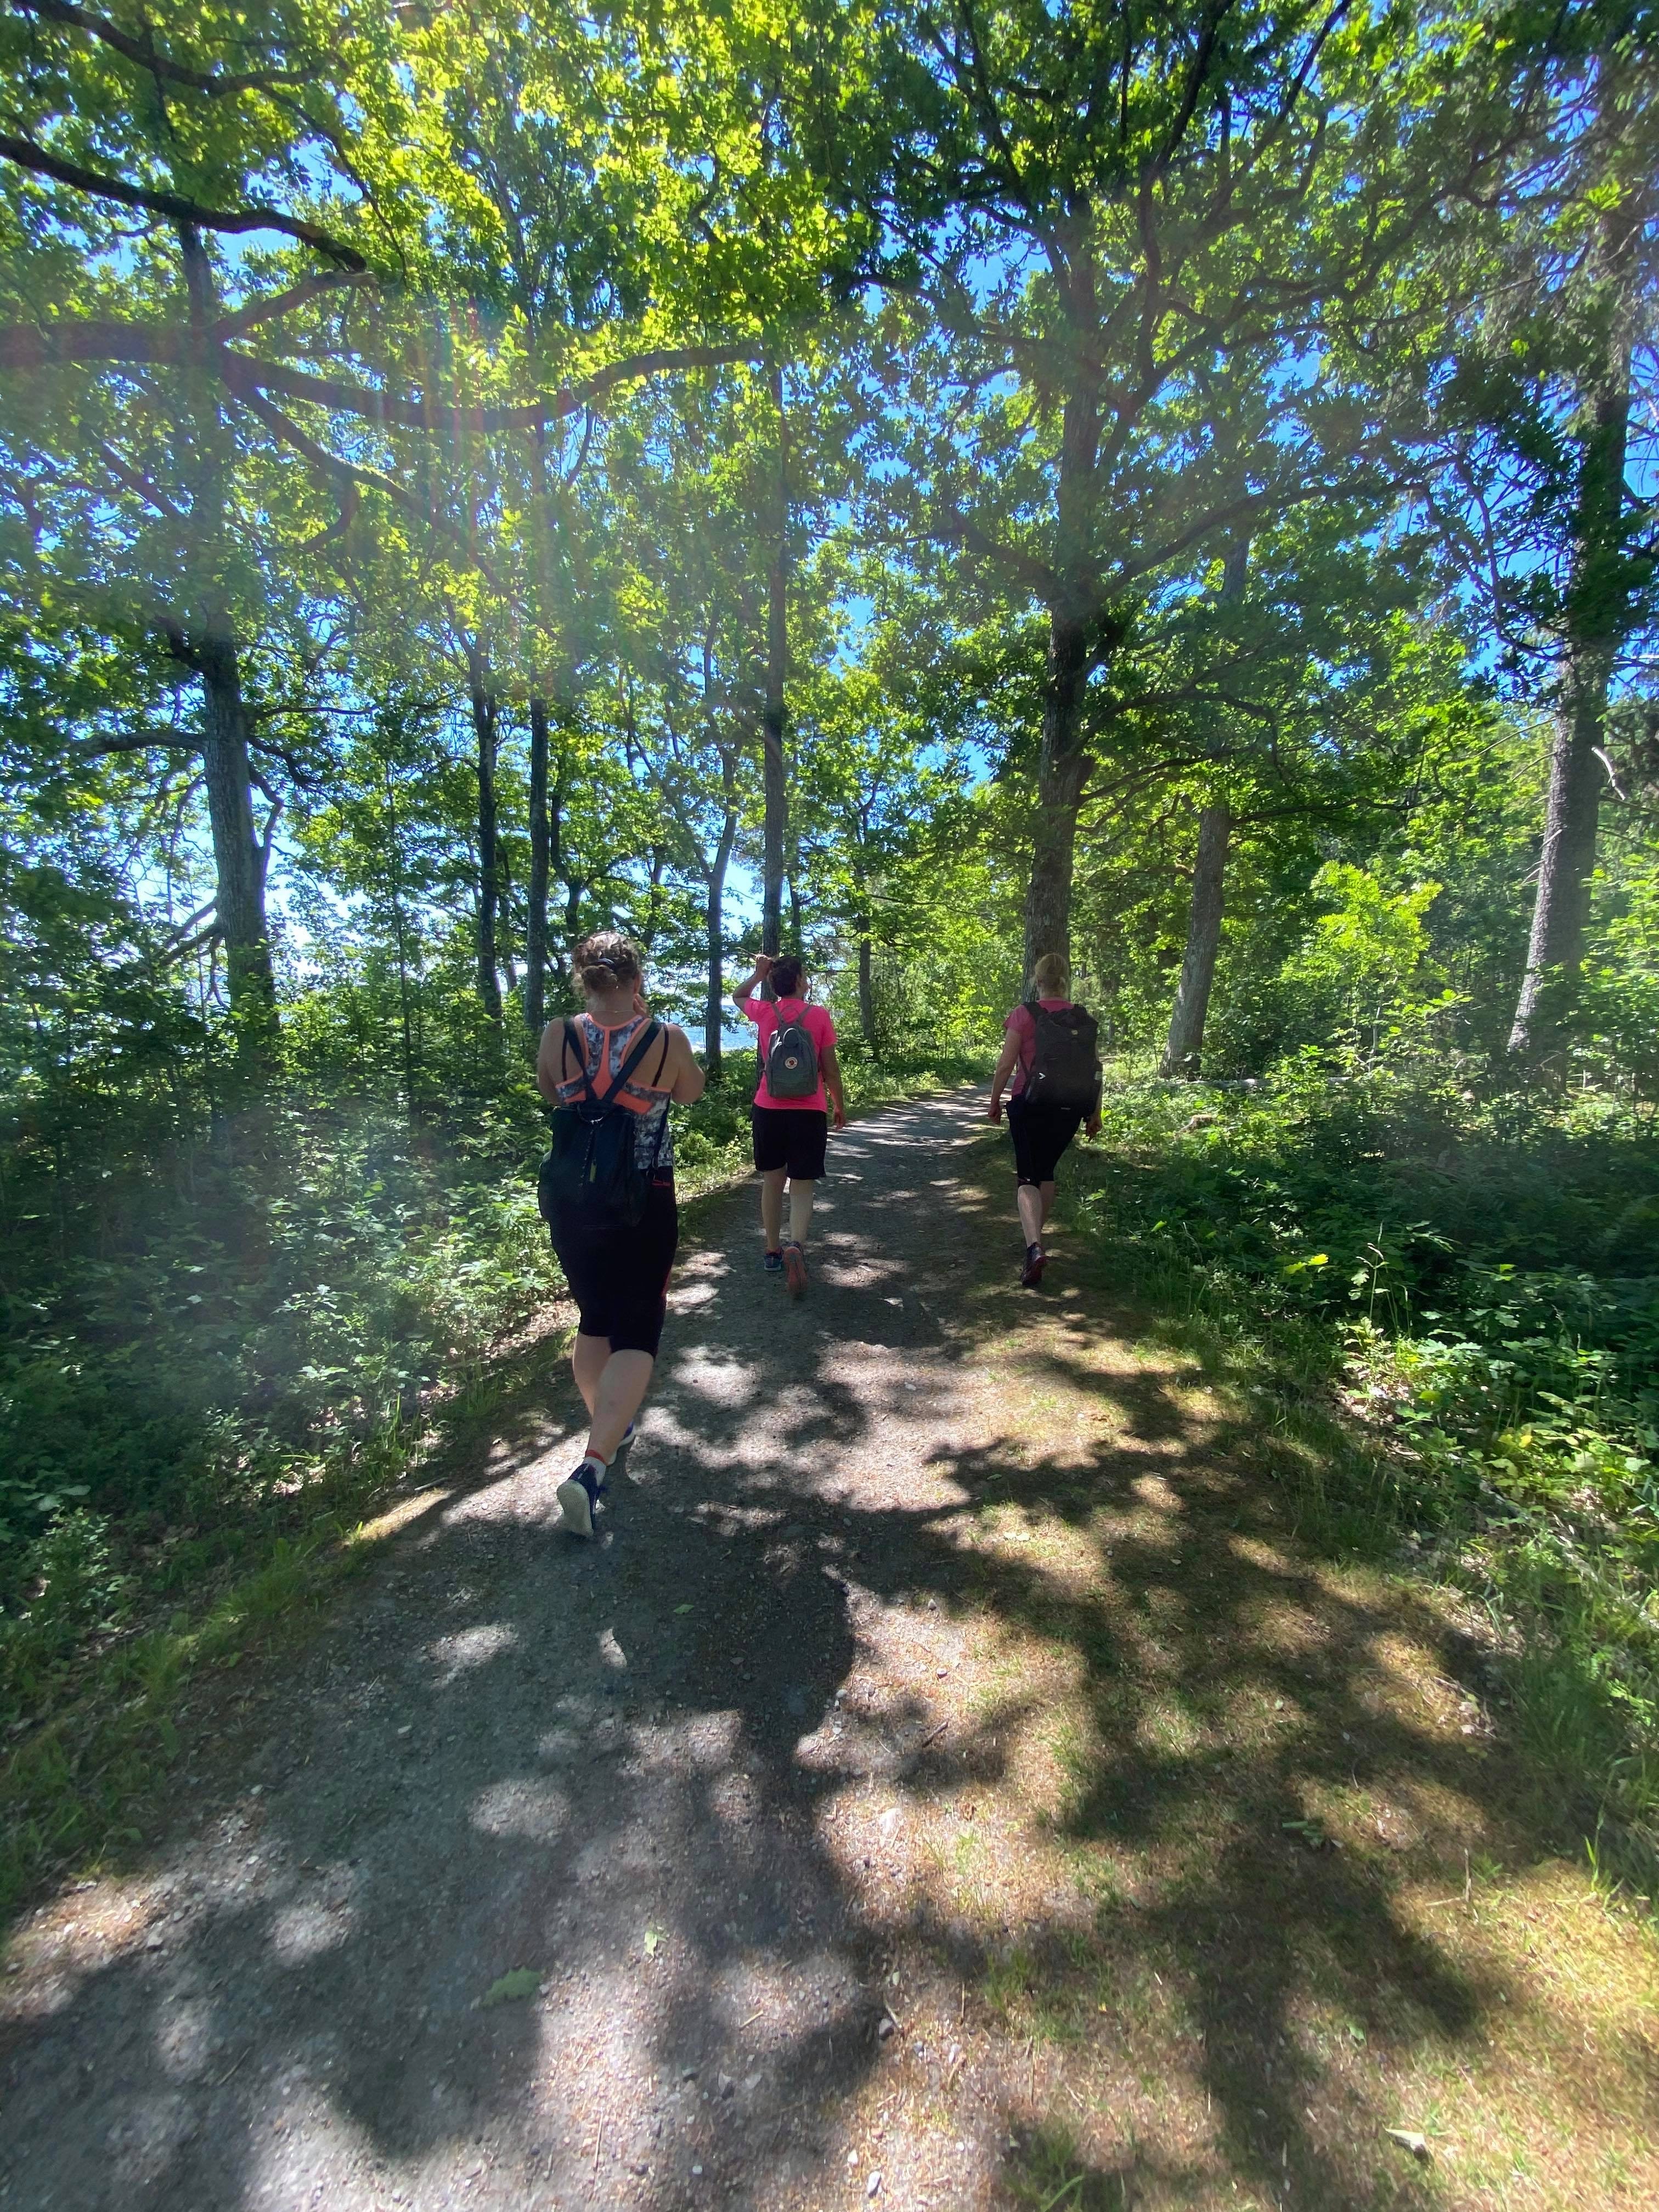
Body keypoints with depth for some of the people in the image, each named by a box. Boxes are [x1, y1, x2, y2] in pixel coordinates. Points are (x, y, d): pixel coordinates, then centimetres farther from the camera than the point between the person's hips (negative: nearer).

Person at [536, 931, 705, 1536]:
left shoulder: (557, 1037, -9)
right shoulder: (668, 1040, -14)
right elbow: (691, 1093, 7)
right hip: (644, 1207, -3)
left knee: (593, 1320, 22)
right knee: (636, 1333, 6)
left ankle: (607, 1428, 41)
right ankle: (591, 1465, -9)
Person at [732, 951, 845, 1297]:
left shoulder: (764, 1013, 2)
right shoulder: (819, 1015, -5)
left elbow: (738, 996, 26)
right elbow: (830, 1068, -2)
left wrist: (759, 973, 16)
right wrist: (840, 1106, 9)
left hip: (768, 1110, 3)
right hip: (809, 1112, -3)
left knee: (772, 1182, 15)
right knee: (802, 1188, 2)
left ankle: (772, 1251, 26)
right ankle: (796, 1246, -22)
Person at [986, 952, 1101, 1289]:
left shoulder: (1023, 1015, -8)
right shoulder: (1083, 1018, 4)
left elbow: (1006, 1065, -10)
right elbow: (1095, 1070, 5)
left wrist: (994, 1101, 3)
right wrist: (1095, 1113, 13)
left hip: (1030, 1106, -4)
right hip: (1069, 1109, 4)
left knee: (1028, 1178, -1)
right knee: (1047, 1171, 21)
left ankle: (1034, 1248, -21)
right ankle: (1035, 1235, 34)